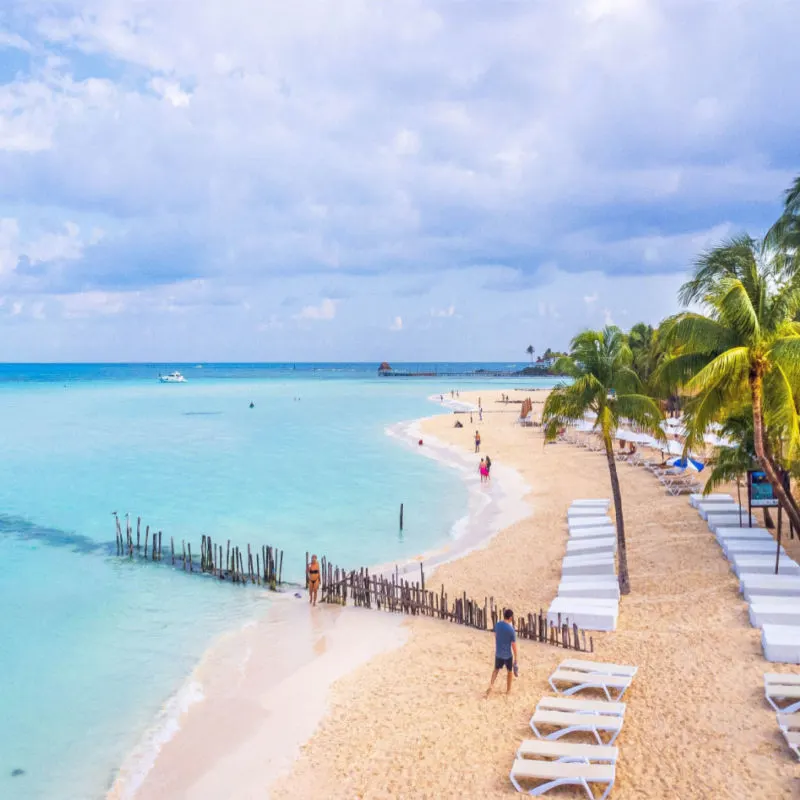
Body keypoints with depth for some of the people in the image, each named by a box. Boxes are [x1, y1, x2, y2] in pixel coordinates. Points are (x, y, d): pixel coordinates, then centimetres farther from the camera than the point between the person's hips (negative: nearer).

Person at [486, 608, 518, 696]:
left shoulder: (497, 625, -6)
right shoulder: (511, 629, -22)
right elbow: (513, 645, -16)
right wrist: (516, 658, -7)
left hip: (498, 653, 4)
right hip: (508, 654, -4)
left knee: (496, 669, 21)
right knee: (509, 671, 16)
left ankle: (491, 685, 5)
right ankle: (508, 690, 27)